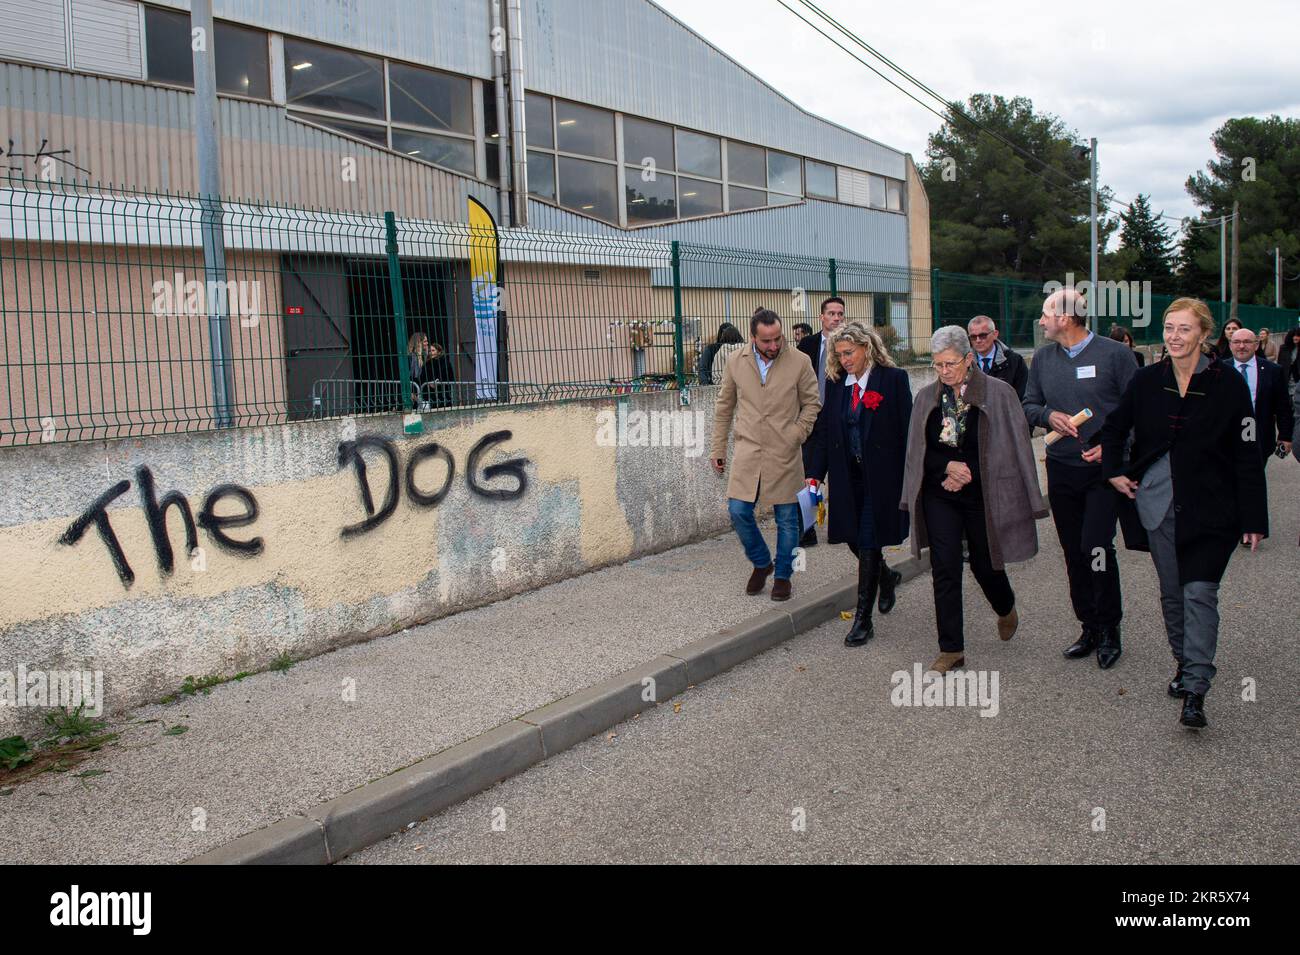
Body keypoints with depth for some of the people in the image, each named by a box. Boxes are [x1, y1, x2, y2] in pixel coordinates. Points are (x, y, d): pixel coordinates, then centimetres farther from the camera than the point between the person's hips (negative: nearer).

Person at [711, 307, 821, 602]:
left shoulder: (798, 363, -6)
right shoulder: (736, 362, 0)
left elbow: (812, 403, 5)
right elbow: (724, 408, 10)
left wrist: (798, 433, -8)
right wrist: (718, 449, 10)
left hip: (785, 456, -1)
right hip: (748, 453, 1)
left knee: (787, 519, 6)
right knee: (739, 512, -3)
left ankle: (783, 575, 25)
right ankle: (761, 563, 23)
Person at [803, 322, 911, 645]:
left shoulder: (893, 379, -6)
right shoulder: (835, 383, 7)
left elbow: (906, 432, -6)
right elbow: (823, 431, 7)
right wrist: (814, 473, -2)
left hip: (881, 479, -5)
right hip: (847, 479, 5)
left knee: (868, 544, -2)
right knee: (853, 540, 10)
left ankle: (863, 620, 8)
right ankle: (887, 577, 42)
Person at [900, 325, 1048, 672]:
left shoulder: (998, 393, -6)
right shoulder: (927, 397, 3)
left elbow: (1013, 449, -5)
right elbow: (917, 452, 8)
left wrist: (966, 474, -10)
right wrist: (947, 467, -11)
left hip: (983, 496, -2)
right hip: (939, 497, 2)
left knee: (985, 565, 9)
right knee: (945, 571, -1)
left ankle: (1006, 609, 44)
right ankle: (951, 649, 8)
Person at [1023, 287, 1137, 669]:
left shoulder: (1115, 354, -6)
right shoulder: (1043, 358, 9)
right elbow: (1029, 405, 15)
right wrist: (1049, 415, -7)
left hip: (1104, 467, -5)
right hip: (1061, 468, 5)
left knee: (1096, 548, -13)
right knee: (1074, 554, 9)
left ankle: (1109, 630, 6)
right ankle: (1089, 627, 22)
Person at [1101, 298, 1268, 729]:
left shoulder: (1227, 383, -8)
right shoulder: (1147, 381, 2)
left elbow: (1247, 455, -6)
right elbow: (1115, 427, 20)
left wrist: (1253, 518, -8)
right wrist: (1114, 470, 9)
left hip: (1210, 508, -4)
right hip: (1160, 503, 4)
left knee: (1199, 593, -11)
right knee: (1171, 592, 12)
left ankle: (1195, 691, -11)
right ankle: (1185, 665, 31)